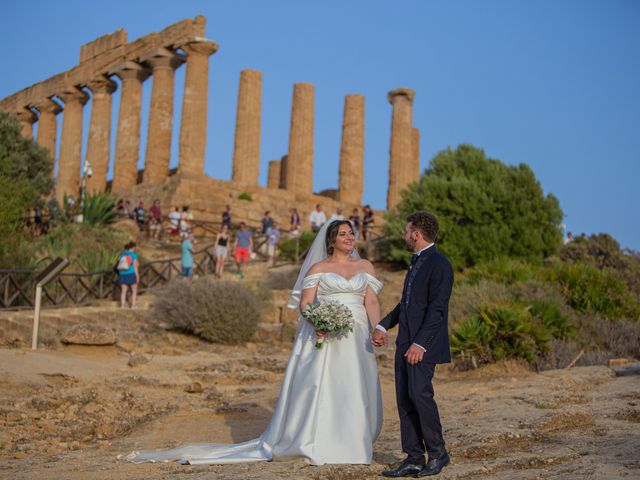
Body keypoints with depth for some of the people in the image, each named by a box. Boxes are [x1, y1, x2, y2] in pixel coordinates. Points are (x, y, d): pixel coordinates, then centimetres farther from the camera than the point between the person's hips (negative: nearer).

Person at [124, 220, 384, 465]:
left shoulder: (365, 266, 13)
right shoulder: (318, 267, 5)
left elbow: (372, 301, 5)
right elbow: (304, 302, -2)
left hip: (356, 339, 3)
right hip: (323, 335, -3)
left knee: (356, 392, 4)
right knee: (317, 386, -5)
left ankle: (348, 444, 16)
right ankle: (316, 445, 5)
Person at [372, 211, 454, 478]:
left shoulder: (439, 264, -11)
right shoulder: (417, 262, 18)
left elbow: (437, 309, -18)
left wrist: (420, 344, -23)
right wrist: (383, 326, 21)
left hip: (423, 345, -9)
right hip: (405, 343, 9)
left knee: (419, 393, -16)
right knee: (405, 399, 6)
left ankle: (437, 453, 1)